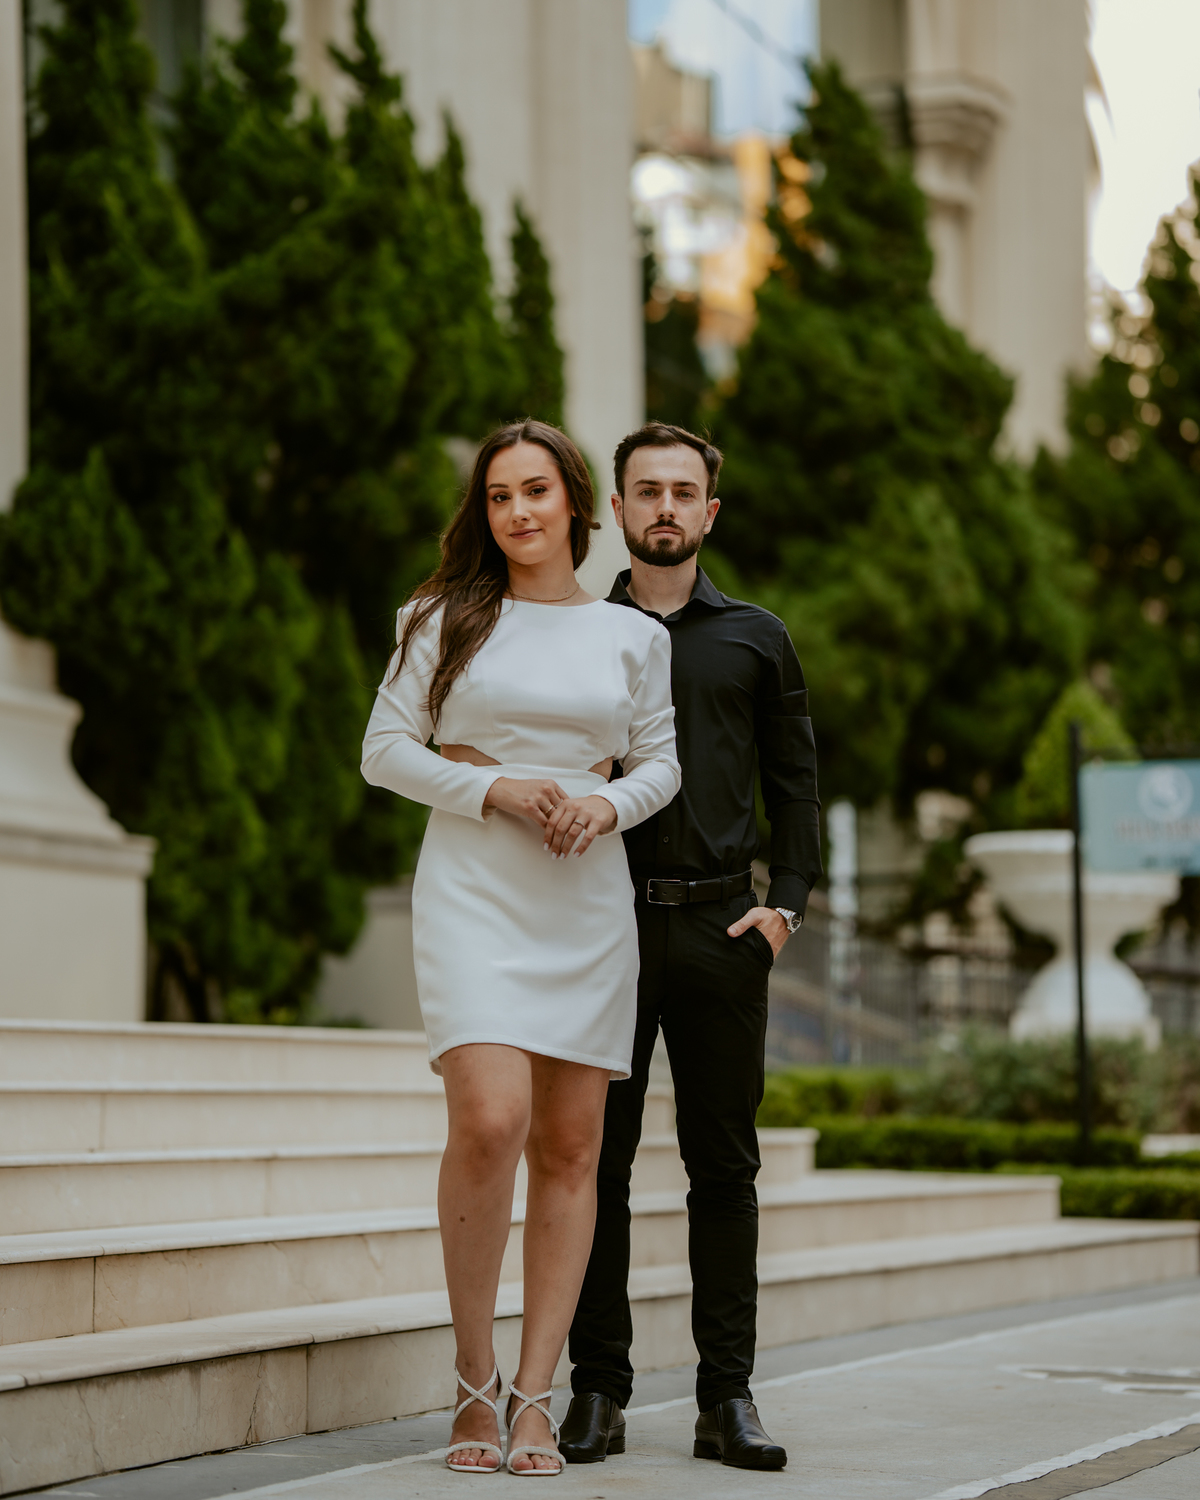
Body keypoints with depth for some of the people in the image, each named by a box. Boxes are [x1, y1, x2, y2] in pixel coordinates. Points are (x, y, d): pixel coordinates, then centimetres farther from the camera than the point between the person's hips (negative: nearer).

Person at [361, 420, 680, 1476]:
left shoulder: (633, 637, 11)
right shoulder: (448, 621, 6)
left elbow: (662, 761, 14)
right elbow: (386, 750, 4)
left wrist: (608, 803, -7)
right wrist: (495, 791, -10)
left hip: (587, 899, 3)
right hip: (472, 886, -3)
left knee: (570, 1149, 1)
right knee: (489, 1121, -19)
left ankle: (535, 1396, 6)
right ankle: (475, 1379, -4)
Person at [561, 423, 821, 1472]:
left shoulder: (756, 639, 12)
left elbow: (794, 775, 13)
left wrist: (786, 902, 0)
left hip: (722, 927, 1)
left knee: (724, 1165, 0)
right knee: (597, 1160, -1)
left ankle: (728, 1397, 3)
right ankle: (598, 1392, 4)